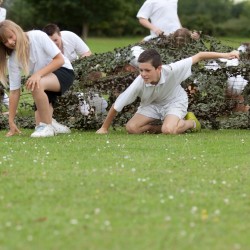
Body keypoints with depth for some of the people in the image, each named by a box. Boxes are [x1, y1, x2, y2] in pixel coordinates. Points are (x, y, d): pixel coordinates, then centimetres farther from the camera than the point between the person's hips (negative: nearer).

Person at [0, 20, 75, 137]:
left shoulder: (37, 36, -21)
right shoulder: (13, 60, -11)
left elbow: (60, 60, -21)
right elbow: (14, 91, -9)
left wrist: (38, 74, -33)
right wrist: (11, 121, -13)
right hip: (42, 80, 5)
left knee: (37, 85, -36)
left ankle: (47, 126, -23)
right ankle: (55, 127, 14)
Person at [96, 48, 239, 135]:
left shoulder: (171, 71, -38)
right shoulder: (139, 83, -33)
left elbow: (199, 56, -27)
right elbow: (117, 106, -22)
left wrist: (224, 55, -26)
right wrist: (104, 128, -13)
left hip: (174, 101, -2)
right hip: (152, 104, 2)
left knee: (168, 130, -29)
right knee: (131, 128, -18)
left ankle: (190, 122, 4)